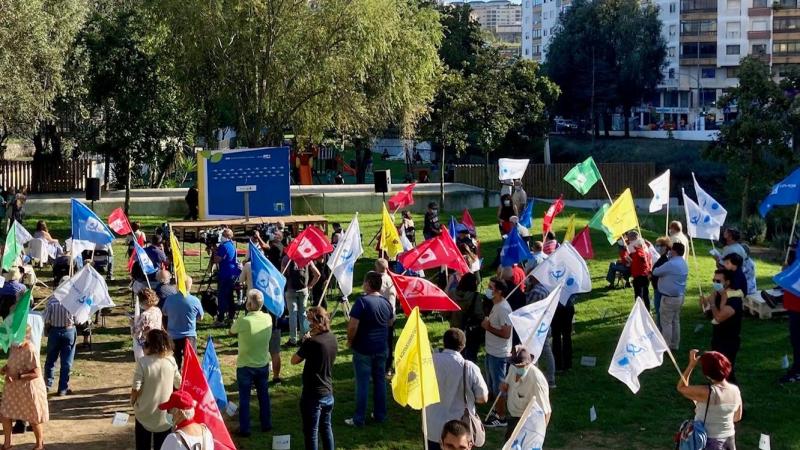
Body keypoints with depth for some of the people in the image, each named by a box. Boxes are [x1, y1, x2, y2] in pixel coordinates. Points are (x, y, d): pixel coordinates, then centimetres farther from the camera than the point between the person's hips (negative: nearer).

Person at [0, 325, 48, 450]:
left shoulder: (30, 351, -26)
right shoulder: (13, 347, 0)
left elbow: (36, 373, -27)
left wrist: (18, 376, -31)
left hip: (29, 388, -8)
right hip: (13, 388, 8)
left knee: (33, 418, 8)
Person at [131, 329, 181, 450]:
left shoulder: (142, 362, -19)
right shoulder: (171, 361, -9)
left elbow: (136, 388, -18)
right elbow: (179, 384, 2)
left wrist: (132, 401, 2)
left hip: (145, 411, -2)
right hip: (164, 412, 2)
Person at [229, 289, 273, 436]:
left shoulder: (243, 321, -25)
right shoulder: (268, 319, -10)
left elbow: (232, 332, -5)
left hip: (245, 366, -4)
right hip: (263, 365, 4)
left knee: (244, 398, 9)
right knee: (264, 395, 19)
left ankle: (245, 429, 15)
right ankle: (266, 424, 31)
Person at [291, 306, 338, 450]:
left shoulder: (312, 342, -22)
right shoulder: (332, 338, 1)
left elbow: (294, 360, -11)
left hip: (312, 395, -7)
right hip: (328, 392, 7)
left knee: (311, 432, 4)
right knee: (326, 427, 20)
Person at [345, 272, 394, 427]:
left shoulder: (362, 302, -18)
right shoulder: (385, 302, 1)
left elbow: (353, 325, -21)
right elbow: (390, 322, 17)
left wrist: (350, 341, -6)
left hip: (363, 349, -5)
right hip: (382, 348, 6)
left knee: (362, 383, 0)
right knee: (380, 380, 15)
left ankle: (359, 419, 6)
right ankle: (380, 414, 24)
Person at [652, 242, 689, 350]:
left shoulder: (671, 264, -22)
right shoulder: (683, 263, 10)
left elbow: (656, 272, -11)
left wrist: (655, 269, 10)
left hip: (669, 298, -9)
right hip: (679, 296, 10)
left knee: (666, 322, -2)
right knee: (675, 321, 16)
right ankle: (675, 345, 24)